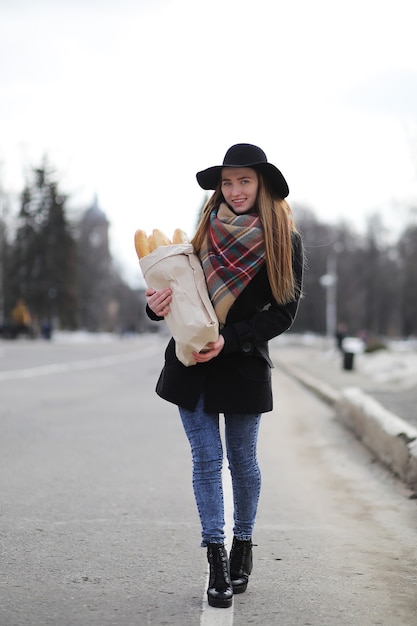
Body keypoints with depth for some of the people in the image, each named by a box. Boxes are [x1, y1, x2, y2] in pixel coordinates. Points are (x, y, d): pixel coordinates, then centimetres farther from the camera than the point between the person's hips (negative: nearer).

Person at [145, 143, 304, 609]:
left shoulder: (284, 241, -5)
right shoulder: (206, 230, 4)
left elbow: (283, 312, -8)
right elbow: (176, 281, 10)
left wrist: (228, 339, -18)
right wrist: (159, 304, -14)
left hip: (244, 365, -2)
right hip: (191, 362, 2)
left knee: (242, 462, 9)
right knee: (206, 459, 1)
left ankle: (243, 546, 29)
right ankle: (217, 559, 8)